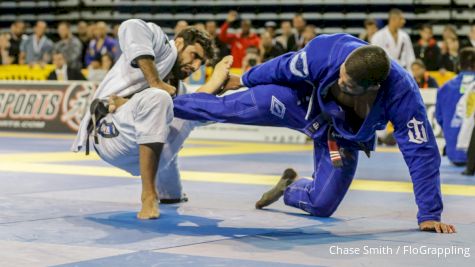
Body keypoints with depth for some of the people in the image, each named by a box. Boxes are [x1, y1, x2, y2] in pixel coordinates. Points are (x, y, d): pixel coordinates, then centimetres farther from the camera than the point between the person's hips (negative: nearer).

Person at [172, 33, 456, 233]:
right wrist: (245, 79, 2)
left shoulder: (402, 93, -41)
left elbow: (422, 152, -34)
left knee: (321, 205, 0)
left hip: (344, 137, 1)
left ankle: (290, 187, 36)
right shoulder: (326, 51, -38)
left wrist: (429, 215, -32)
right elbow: (283, 68, -17)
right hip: (302, 101, -1)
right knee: (227, 108, -9)